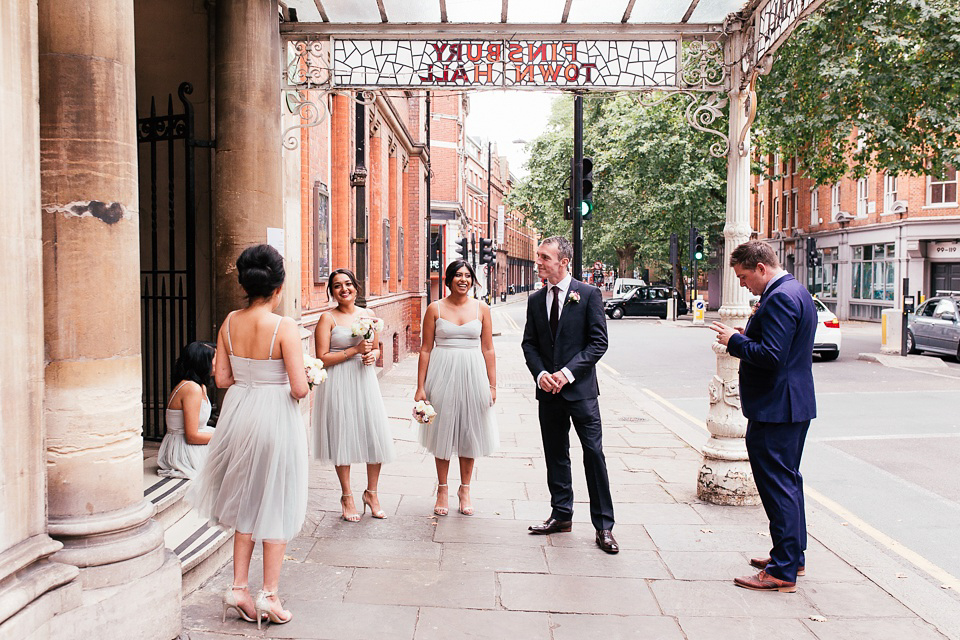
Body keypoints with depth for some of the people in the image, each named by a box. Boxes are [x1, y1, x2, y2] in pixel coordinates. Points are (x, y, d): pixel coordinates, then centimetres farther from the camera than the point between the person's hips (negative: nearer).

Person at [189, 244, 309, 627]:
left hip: (239, 415, 5)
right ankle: (269, 595, 15)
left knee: (245, 504, 20)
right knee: (275, 506, 9)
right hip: (276, 415, -5)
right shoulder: (284, 327, -17)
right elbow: (299, 388, -19)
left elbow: (222, 379, 2)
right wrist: (300, 381, 3)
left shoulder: (230, 322, -2)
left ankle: (239, 588, 23)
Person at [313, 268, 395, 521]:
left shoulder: (368, 315, 9)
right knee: (343, 437, 3)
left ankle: (371, 493, 21)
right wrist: (355, 350, -17)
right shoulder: (328, 318, -5)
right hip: (339, 384, -4)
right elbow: (323, 358, -10)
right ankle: (347, 497, 20)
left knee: (376, 437, 2)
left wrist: (372, 355, -4)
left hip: (365, 380, 4)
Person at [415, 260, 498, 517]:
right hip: (442, 373, -1)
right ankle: (442, 489, 22)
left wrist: (492, 385, 0)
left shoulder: (482, 309, 3)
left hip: (472, 374, 1)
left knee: (470, 431, 9)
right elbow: (426, 349, 0)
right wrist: (420, 387, -4)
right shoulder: (435, 309, -1)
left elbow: (488, 350, 4)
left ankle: (465, 489, 25)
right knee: (443, 430, 7)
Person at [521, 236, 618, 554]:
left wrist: (568, 372, -16)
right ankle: (561, 515, 26)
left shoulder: (589, 294, -5)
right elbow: (529, 343, 11)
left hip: (580, 389, -4)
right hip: (549, 391, 4)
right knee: (556, 456, 12)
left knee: (594, 454, -2)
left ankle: (603, 525, 8)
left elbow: (599, 341, -8)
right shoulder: (536, 300, 8)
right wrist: (540, 373, -7)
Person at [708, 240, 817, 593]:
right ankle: (792, 556, 32)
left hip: (775, 410, -11)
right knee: (788, 482, 19)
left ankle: (782, 571, 4)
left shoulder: (779, 298, -20)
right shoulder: (797, 292, 14)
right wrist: (750, 335, 8)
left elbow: (771, 356, -26)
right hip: (795, 405, 11)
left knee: (778, 487, -4)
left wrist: (735, 341, -13)